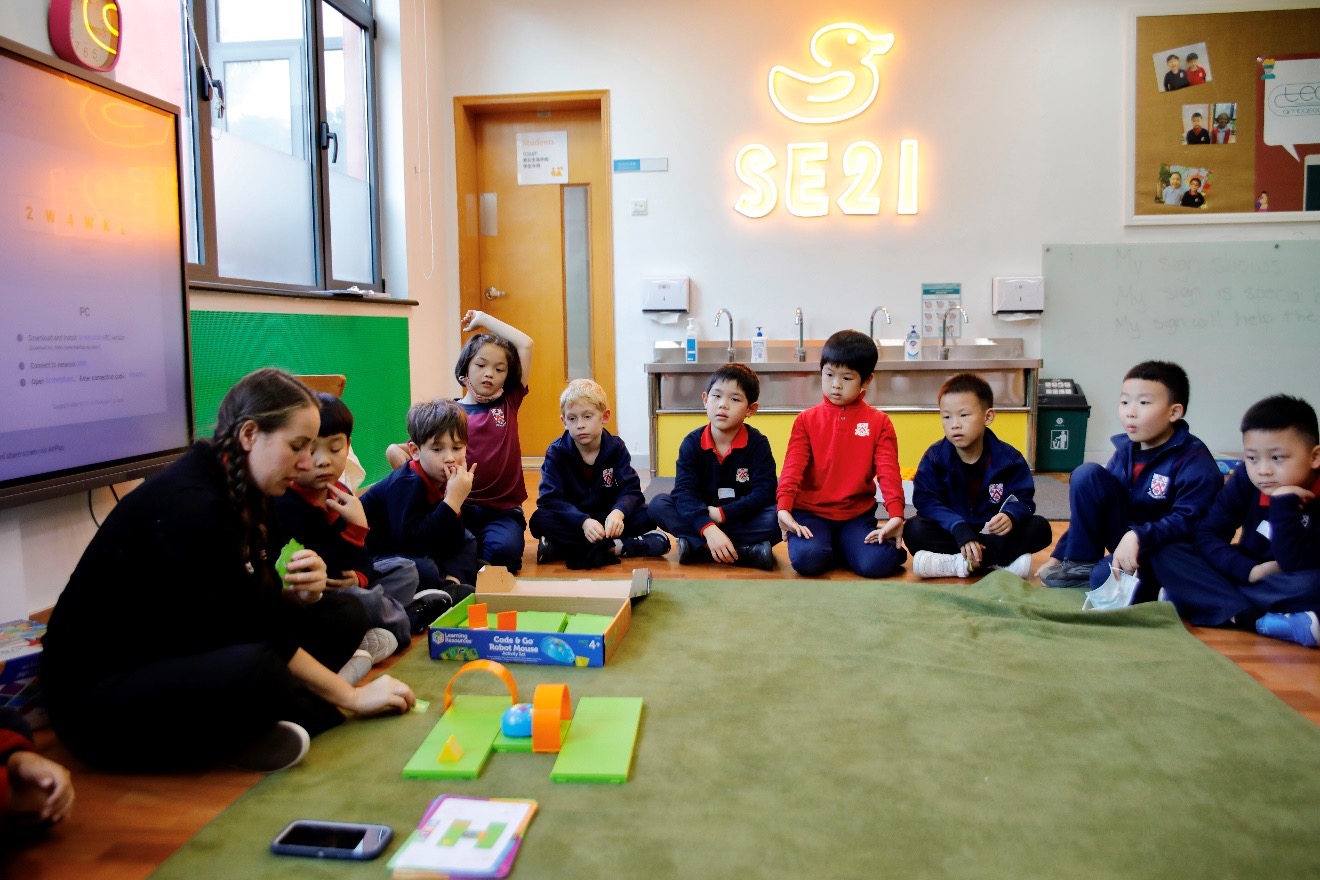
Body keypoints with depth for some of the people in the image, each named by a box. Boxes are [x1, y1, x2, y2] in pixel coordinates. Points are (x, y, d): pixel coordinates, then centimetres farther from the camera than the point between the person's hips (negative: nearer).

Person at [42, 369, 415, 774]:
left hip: (182, 661, 10)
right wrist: (350, 696, -16)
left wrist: (302, 593, -15)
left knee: (343, 617, 2)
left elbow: (260, 606, 8)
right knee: (252, 672, -39)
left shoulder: (239, 494, 4)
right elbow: (250, 633, -23)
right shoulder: (188, 507, -24)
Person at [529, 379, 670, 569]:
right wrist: (584, 521, -36)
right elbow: (550, 499, -19)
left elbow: (631, 490, -12)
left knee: (646, 516, -23)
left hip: (608, 519, 2)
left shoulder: (616, 448, -4)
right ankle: (615, 547, -34)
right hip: (572, 522, -1)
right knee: (540, 520, -31)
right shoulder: (556, 453, -9)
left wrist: (618, 512, -35)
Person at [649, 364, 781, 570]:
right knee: (658, 504, -22)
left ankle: (699, 547, -28)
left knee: (776, 518, -30)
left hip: (744, 520, -2)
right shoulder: (692, 443, -8)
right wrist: (708, 528, -36)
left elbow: (764, 493, -16)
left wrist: (720, 514, -23)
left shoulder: (757, 443, -9)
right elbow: (684, 491, -19)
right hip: (701, 520, 2)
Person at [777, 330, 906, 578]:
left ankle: (846, 544, 8)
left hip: (858, 514, 0)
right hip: (811, 512, 0)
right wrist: (783, 507, -22)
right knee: (807, 558, -29)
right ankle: (830, 545, 6)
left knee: (876, 564, -26)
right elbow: (793, 466, -6)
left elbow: (888, 471, -6)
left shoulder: (879, 422, 4)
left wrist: (896, 514, -22)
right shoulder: (806, 420, 4)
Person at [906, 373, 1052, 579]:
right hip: (952, 534, -1)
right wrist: (960, 530, -31)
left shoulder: (1008, 458, -7)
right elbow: (926, 501, -16)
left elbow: (1022, 499, -7)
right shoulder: (934, 457, -9)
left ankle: (960, 562, -31)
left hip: (994, 533, 2)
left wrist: (1010, 516, -33)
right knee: (914, 529, -29)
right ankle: (997, 560, -33)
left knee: (1039, 527, -22)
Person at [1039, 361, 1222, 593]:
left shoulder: (1195, 463, -17)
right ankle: (1081, 563, -10)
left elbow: (1188, 521, -27)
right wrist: (1059, 555, 4)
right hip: (1126, 538, 6)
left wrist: (1138, 538, -43)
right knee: (1087, 474, -14)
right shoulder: (1125, 450, 2)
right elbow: (1092, 504, 6)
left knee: (1107, 576, -36)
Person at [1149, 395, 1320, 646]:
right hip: (1247, 577, 4)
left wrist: (1285, 503, -33)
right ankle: (1263, 621, -32)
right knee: (1166, 553, -18)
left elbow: (1295, 564, -29)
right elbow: (1206, 535, -11)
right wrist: (1250, 570, -25)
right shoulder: (1246, 478, -10)